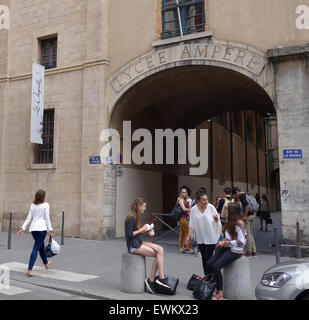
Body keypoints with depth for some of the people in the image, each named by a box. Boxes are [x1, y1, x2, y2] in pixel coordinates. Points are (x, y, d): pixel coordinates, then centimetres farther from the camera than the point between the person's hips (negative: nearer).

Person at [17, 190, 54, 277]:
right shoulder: (45, 205, -6)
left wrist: (23, 228, 11)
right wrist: (50, 230, -3)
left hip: (33, 228, 6)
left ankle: (46, 263, 41)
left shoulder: (32, 205, 10)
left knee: (41, 246, 22)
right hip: (41, 228, -6)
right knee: (36, 248, -6)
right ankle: (29, 270, -11)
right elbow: (47, 218, -8)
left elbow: (29, 218, 7)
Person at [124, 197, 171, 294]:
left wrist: (144, 231, 3)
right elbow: (129, 234, -19)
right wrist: (141, 229, -13)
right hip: (133, 245, -9)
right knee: (158, 254, -15)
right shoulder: (131, 218, -15)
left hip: (139, 242, 9)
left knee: (160, 249, -10)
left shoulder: (136, 216, 14)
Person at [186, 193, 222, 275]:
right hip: (200, 238, 3)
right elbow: (192, 224, 5)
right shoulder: (194, 209, -1)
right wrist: (188, 236, -1)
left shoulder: (210, 207, -8)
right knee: (204, 258, 12)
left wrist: (216, 219, -23)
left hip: (211, 237, -3)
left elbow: (217, 220, 0)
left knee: (208, 258, -6)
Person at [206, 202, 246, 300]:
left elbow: (241, 242, -17)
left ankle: (220, 293, -15)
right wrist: (222, 241, 8)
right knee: (209, 263, -13)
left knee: (216, 266, -24)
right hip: (226, 247, 8)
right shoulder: (229, 222, 12)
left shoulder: (239, 223, -14)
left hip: (235, 251, -8)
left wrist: (226, 242, -17)